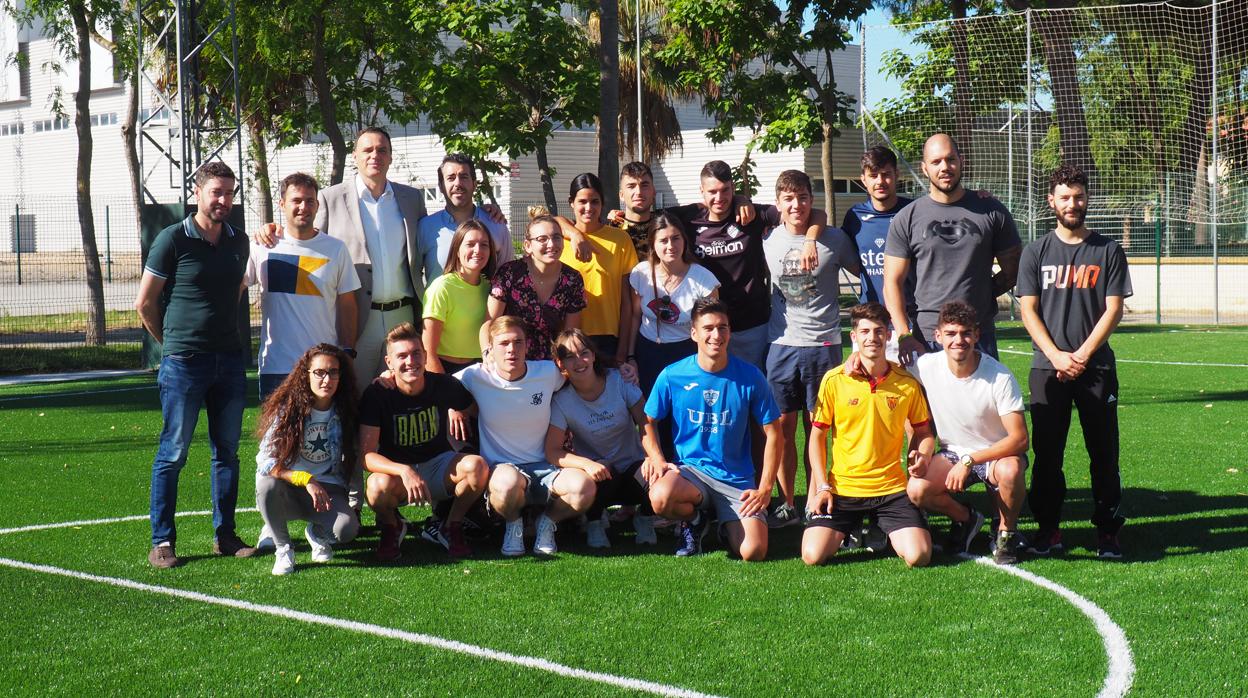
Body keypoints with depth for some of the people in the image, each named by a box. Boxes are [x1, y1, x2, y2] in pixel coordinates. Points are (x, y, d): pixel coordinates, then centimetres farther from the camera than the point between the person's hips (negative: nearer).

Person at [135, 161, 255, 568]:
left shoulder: (238, 242, 10)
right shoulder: (173, 240, -6)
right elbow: (144, 302, 0)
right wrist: (173, 343, 8)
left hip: (230, 361, 5)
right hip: (184, 364, -5)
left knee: (227, 450, 9)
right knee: (173, 453, -2)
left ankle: (224, 534, 17)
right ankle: (162, 541, 4)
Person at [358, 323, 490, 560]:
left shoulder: (444, 386, -13)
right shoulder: (377, 394, -18)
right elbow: (368, 456, -24)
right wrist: (404, 471, -40)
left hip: (439, 463, 2)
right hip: (397, 471, -2)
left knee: (477, 466, -29)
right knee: (378, 486, -37)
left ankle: (451, 528, -2)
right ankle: (392, 527, 1)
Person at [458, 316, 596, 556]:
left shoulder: (548, 373, -2)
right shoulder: (476, 377, -6)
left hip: (543, 468, 2)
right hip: (500, 467, -2)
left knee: (583, 487, -30)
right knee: (508, 481, -40)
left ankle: (548, 522, 6)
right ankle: (513, 525, -2)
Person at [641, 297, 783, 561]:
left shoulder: (750, 377, -4)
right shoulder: (672, 376, -3)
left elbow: (774, 434, 1)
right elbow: (649, 422, 10)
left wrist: (765, 488, -6)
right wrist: (657, 459, -9)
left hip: (737, 480, 0)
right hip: (689, 471, 0)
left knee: (753, 552, -21)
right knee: (661, 498, -36)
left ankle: (726, 521, 17)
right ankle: (695, 519, 3)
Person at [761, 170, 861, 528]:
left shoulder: (834, 239, -2)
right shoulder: (768, 240, 3)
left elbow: (863, 271, 12)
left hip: (823, 344, -2)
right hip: (782, 343, 2)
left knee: (816, 427, 3)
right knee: (783, 425, 3)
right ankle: (786, 505, 13)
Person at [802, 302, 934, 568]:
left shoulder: (907, 383, 0)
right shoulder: (834, 380, -3)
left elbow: (924, 431, 13)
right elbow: (817, 435, 4)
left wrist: (923, 455, -10)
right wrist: (822, 486, -4)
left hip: (891, 487, 0)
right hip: (842, 487, 0)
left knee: (918, 556, -19)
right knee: (813, 555, -18)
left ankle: (887, 533, 17)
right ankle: (851, 530, 17)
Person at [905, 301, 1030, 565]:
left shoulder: (1000, 377, -23)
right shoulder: (927, 366, -14)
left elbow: (1019, 439, -24)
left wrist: (969, 461, -29)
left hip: (996, 454, -3)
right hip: (952, 453, 3)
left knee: (1010, 470, -38)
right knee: (916, 491, -26)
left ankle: (1006, 532, -6)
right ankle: (965, 519, 8)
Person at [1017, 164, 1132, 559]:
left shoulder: (1108, 252, 5)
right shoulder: (1037, 253, 7)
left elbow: (1113, 310, 0)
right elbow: (1028, 310, 2)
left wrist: (1081, 356, -9)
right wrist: (1057, 356, -10)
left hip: (1097, 367, 0)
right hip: (1047, 368, 1)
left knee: (1104, 452, 0)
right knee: (1047, 452, 2)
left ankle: (1107, 530, 8)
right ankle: (1048, 528, 12)